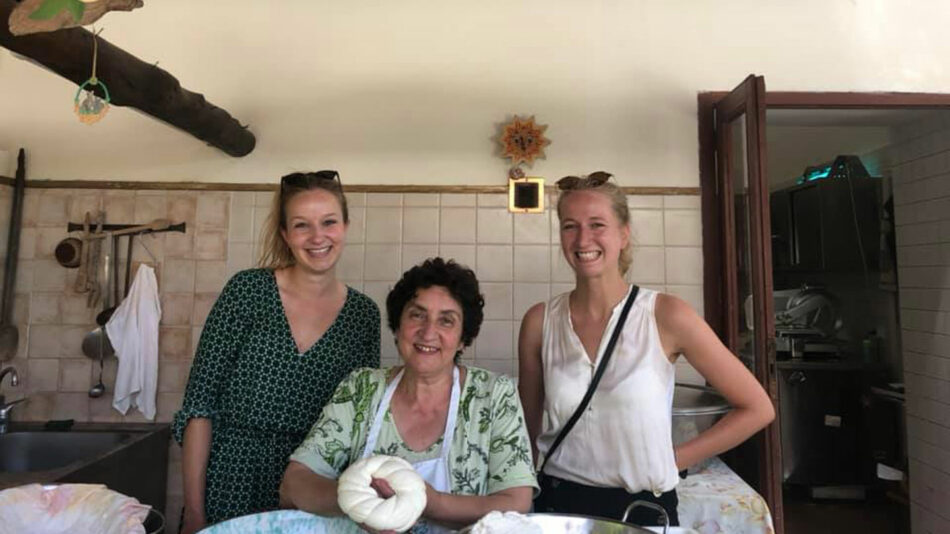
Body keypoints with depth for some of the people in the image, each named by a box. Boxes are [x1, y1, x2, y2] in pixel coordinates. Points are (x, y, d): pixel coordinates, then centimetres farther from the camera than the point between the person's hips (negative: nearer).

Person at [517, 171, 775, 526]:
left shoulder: (666, 316, -13)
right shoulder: (539, 322, -7)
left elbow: (757, 409, -4)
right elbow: (529, 427, 6)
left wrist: (674, 459, -4)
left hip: (643, 507, -1)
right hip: (557, 503, 2)